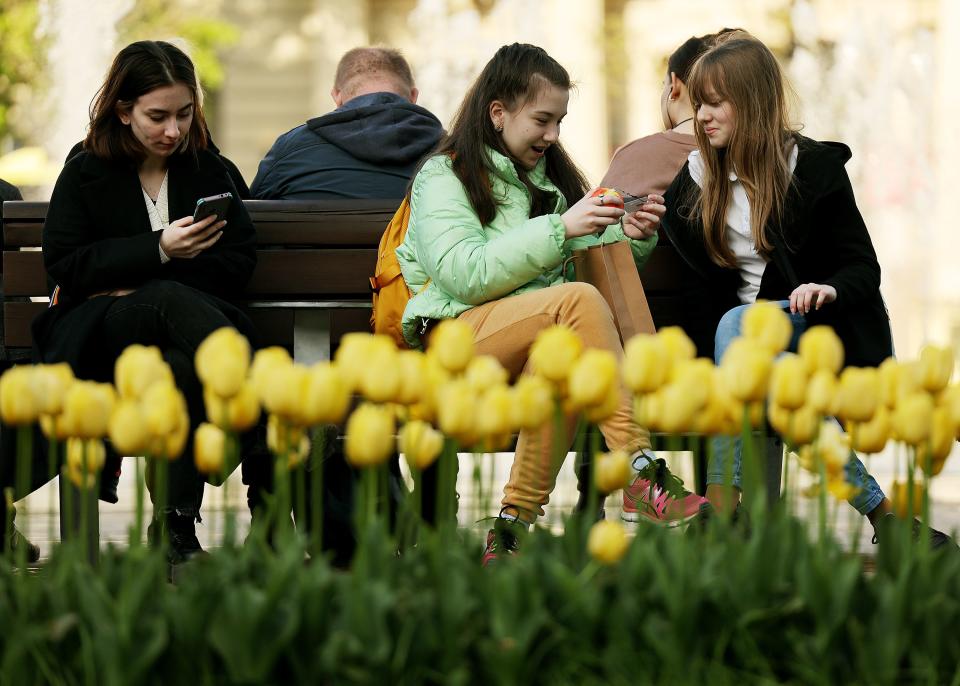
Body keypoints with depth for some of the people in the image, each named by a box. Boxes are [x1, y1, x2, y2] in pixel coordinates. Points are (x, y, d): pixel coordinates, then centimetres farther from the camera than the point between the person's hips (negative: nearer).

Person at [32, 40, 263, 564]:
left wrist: (139, 284, -5)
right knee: (173, 301, -38)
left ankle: (175, 526, -35)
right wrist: (156, 251, -12)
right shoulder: (85, 173, 11)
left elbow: (238, 264, 7)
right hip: (98, 334, -2)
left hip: (184, 320, 2)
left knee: (183, 366, -39)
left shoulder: (208, 171, 16)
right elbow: (63, 267, 0)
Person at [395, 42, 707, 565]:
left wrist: (629, 237, 0)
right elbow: (464, 276, -14)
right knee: (579, 300, -32)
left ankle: (517, 520, -34)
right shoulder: (443, 177, 2)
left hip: (540, 336, 5)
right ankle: (638, 470, -38)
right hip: (453, 341, -5)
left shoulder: (548, 174, 24)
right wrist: (558, 230, -18)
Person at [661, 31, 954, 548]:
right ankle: (878, 506, -33)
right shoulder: (697, 180, 10)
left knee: (736, 325, -35)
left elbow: (863, 269, -4)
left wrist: (830, 290, -25)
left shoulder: (815, 167, -2)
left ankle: (724, 504, -39)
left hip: (816, 324, -4)